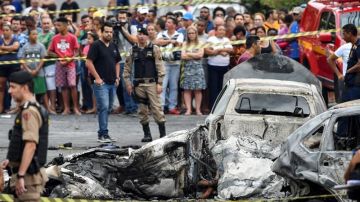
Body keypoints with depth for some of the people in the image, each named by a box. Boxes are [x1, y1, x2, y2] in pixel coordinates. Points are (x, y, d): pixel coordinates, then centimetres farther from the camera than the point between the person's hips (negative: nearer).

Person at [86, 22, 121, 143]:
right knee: (103, 107, -14)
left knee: (108, 108, 10)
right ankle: (103, 134, -14)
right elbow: (89, 63, -12)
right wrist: (97, 78, -15)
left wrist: (117, 77, 13)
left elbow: (117, 63, 26)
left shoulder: (113, 46, 16)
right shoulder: (96, 45, -7)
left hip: (112, 83, 8)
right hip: (101, 83, -8)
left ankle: (103, 133, 16)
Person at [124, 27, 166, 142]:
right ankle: (147, 134, 12)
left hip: (152, 83, -3)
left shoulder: (154, 49, 0)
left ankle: (163, 134, -5)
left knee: (156, 108, -8)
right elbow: (127, 68, 12)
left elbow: (160, 67, -3)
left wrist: (159, 83, -9)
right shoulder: (133, 50, 9)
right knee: (142, 111, 4)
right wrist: (128, 83, 5)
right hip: (139, 84, 3)